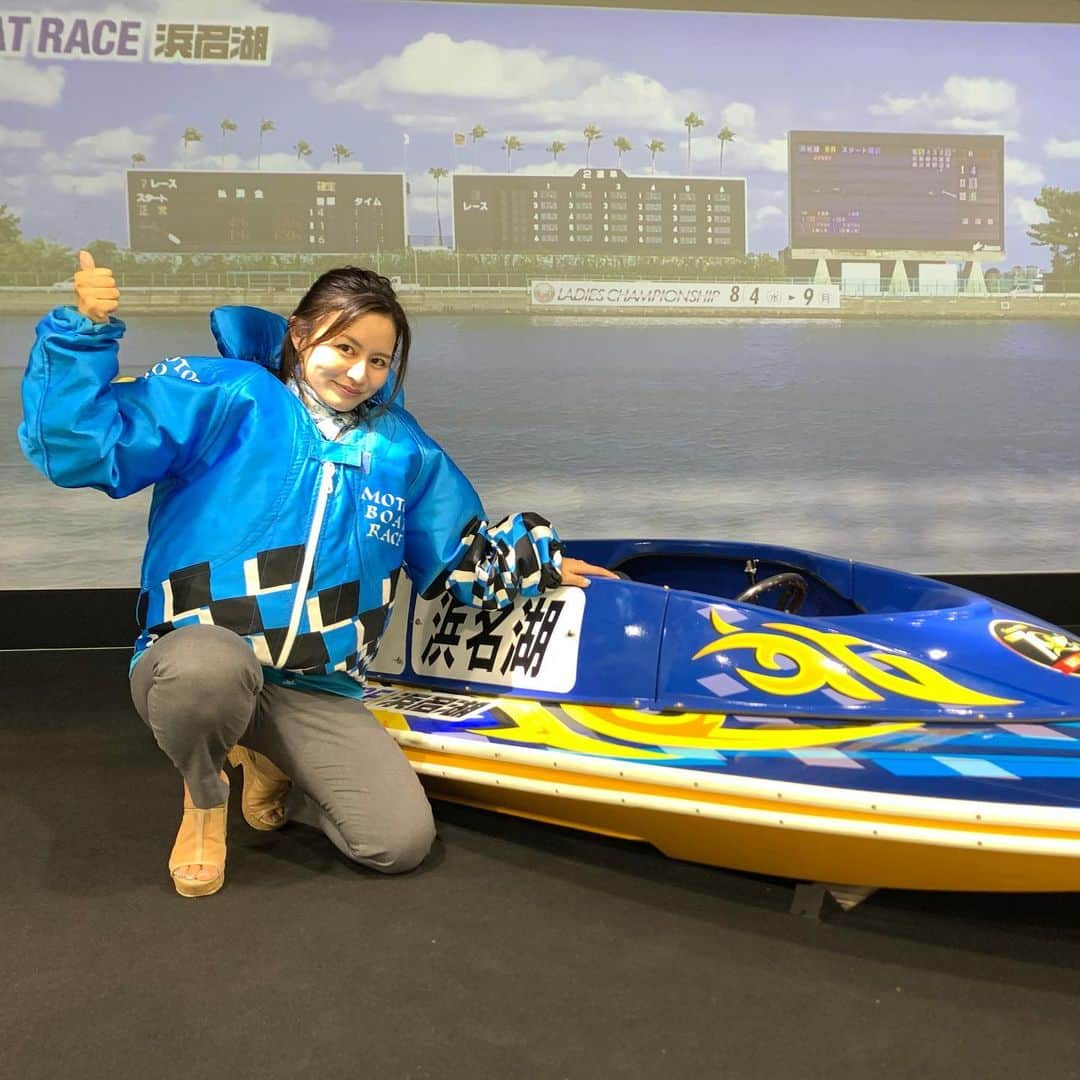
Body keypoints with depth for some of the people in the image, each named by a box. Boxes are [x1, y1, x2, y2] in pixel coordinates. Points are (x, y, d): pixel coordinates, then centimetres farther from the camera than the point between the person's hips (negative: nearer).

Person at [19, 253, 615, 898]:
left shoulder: (401, 447, 12)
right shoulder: (227, 397, -4)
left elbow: (462, 554, 26)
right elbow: (79, 446, -12)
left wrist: (542, 562, 23)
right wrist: (87, 334, -21)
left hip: (318, 693, 4)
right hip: (194, 660, -4)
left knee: (403, 841, -11)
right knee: (211, 666, -42)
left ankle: (271, 772, 20)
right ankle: (206, 796, -3)